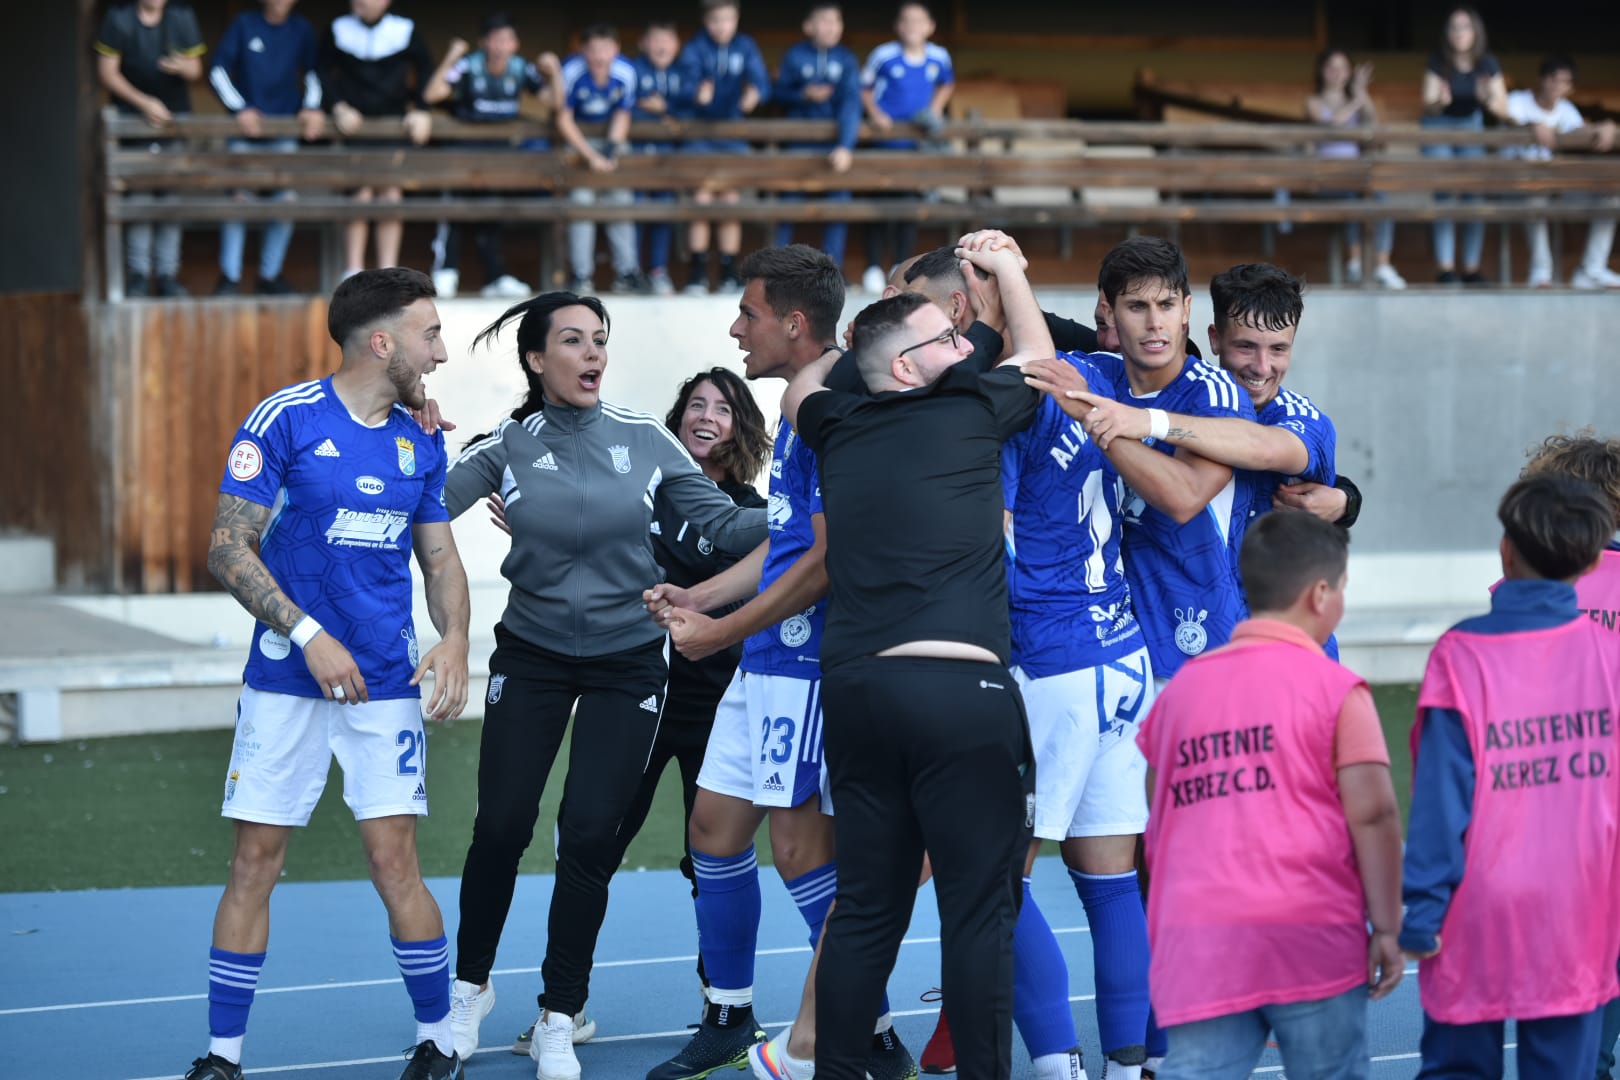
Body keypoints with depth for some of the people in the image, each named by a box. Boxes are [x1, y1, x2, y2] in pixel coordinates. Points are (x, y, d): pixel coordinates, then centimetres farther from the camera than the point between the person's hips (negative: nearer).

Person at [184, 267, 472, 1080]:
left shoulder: (421, 443, 7)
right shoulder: (285, 420, -8)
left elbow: (440, 556, 14)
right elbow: (228, 549, -9)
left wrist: (454, 640, -5)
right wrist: (309, 635, -17)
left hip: (386, 682, 3)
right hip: (286, 679, -2)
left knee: (394, 862, -4)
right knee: (254, 865, 0)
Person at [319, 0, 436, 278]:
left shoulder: (404, 31, 1)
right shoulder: (339, 29, 0)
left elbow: (425, 71, 11)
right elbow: (325, 71, 8)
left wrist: (421, 111, 0)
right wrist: (339, 106, -5)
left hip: (393, 122, 1)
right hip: (355, 120, -1)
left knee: (391, 192, -3)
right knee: (359, 192, -10)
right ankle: (352, 273, -6)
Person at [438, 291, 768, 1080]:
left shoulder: (645, 440, -6)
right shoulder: (508, 447, -6)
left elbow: (724, 525, -5)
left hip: (628, 661, 0)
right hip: (531, 657, 0)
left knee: (589, 836, -2)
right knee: (501, 827, 1)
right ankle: (470, 985, 26)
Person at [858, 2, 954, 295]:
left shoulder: (939, 57, -2)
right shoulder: (884, 56, -12)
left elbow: (947, 84, 19)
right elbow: (864, 87, 1)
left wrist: (935, 109, 4)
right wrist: (874, 114, -12)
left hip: (920, 140, 3)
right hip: (885, 138, -3)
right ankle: (874, 268, 7)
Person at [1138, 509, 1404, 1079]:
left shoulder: (1181, 687, 16)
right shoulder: (1334, 688, 0)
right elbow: (1372, 814, -7)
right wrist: (1387, 926, -3)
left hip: (1195, 946, 4)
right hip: (1312, 940, -4)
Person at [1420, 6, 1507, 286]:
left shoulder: (1488, 64, -10)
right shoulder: (1438, 62, -16)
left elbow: (1503, 110, -11)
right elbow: (1428, 106, -20)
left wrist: (1488, 99, -33)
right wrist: (1439, 102, -44)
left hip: (1471, 128, 2)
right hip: (1438, 128, -2)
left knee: (1475, 195, -7)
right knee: (1444, 193, -15)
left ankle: (1472, 268, -1)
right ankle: (1445, 267, -17)